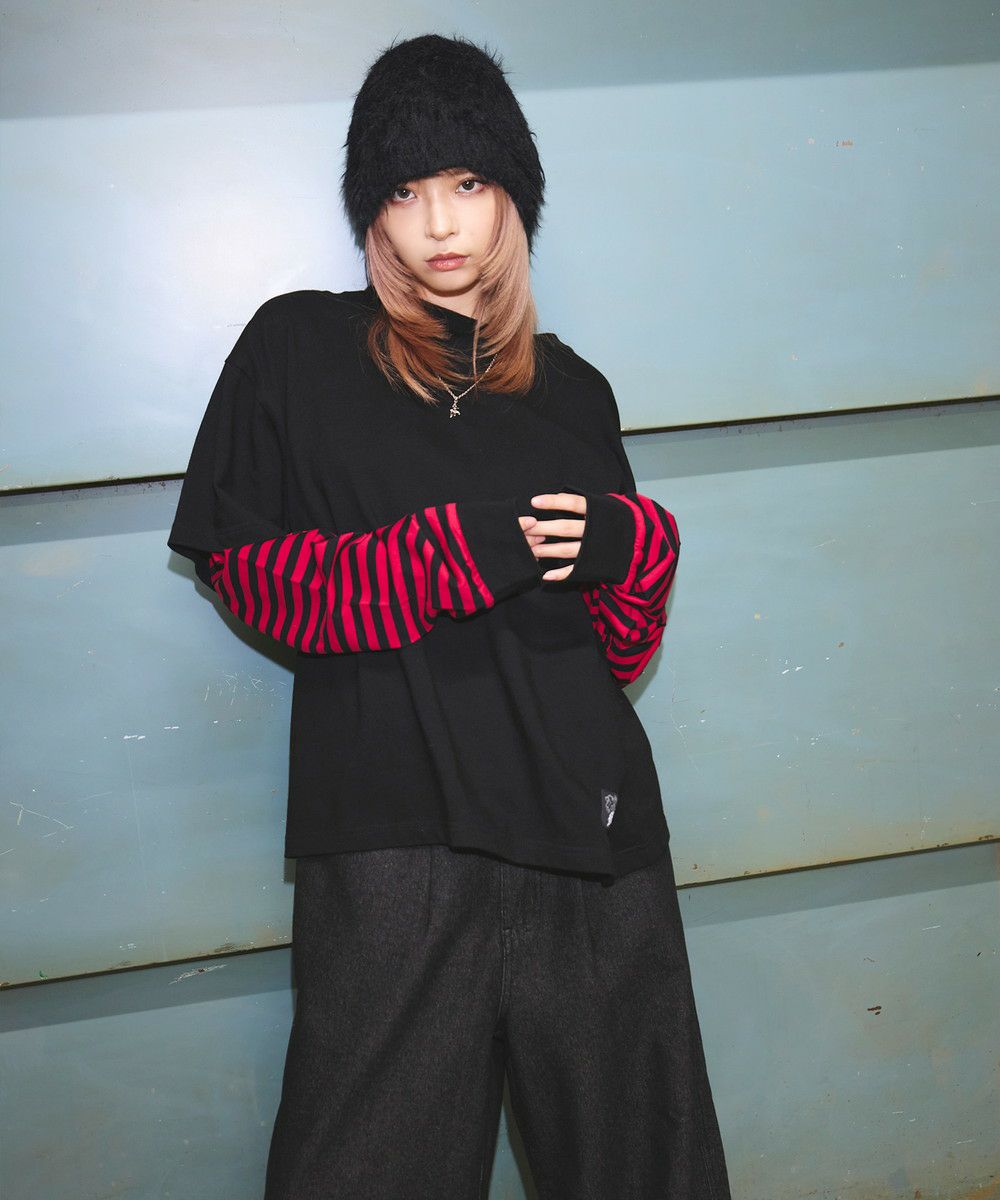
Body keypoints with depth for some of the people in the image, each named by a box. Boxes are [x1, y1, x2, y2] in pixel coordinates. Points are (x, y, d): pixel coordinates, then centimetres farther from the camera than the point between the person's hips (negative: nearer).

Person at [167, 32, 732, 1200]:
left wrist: (630, 545, -6)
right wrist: (466, 548, -10)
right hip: (393, 834, -3)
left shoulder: (572, 391, 16)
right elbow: (245, 569, 0)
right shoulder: (300, 350, 7)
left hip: (591, 835, 3)